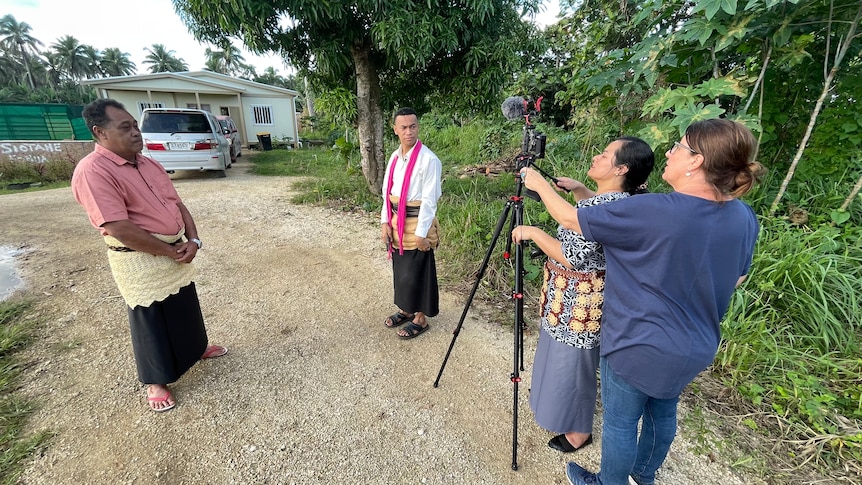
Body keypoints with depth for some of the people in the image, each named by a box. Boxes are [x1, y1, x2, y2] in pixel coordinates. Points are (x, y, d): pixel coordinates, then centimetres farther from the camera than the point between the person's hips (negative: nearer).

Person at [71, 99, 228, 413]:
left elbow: (177, 204, 9)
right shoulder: (92, 172, -18)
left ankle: (195, 348, 46)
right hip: (140, 262, -7)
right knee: (151, 322, 9)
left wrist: (193, 240, -6)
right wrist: (170, 251, -17)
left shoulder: (148, 164, 7)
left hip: (178, 253, 7)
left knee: (187, 309, 22)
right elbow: (119, 228, -24)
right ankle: (156, 381, 29)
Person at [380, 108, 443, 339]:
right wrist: (385, 222, 2)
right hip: (396, 222, 7)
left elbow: (429, 199, -17)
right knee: (400, 269, 18)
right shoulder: (394, 157, 6)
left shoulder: (428, 159, -16)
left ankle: (420, 318, 23)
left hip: (416, 224, -7)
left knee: (417, 272, 5)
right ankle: (405, 309, 38)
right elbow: (387, 192, 9)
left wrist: (421, 232, -17)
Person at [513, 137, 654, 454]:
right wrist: (577, 190, 12)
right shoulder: (607, 198, 3)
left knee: (571, 365, 10)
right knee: (561, 360, 27)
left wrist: (533, 232, -20)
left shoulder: (611, 205, -27)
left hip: (579, 301, -10)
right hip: (568, 296, 10)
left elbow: (572, 256, -30)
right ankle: (557, 405, 51)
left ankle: (579, 433, 34)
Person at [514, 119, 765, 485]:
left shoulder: (655, 211, -28)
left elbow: (570, 219, -20)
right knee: (662, 411, 28)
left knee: (620, 422, 15)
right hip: (696, 347, 8)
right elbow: (736, 278, 11)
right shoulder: (745, 218, -4)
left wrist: (539, 184, -3)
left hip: (639, 346, -8)